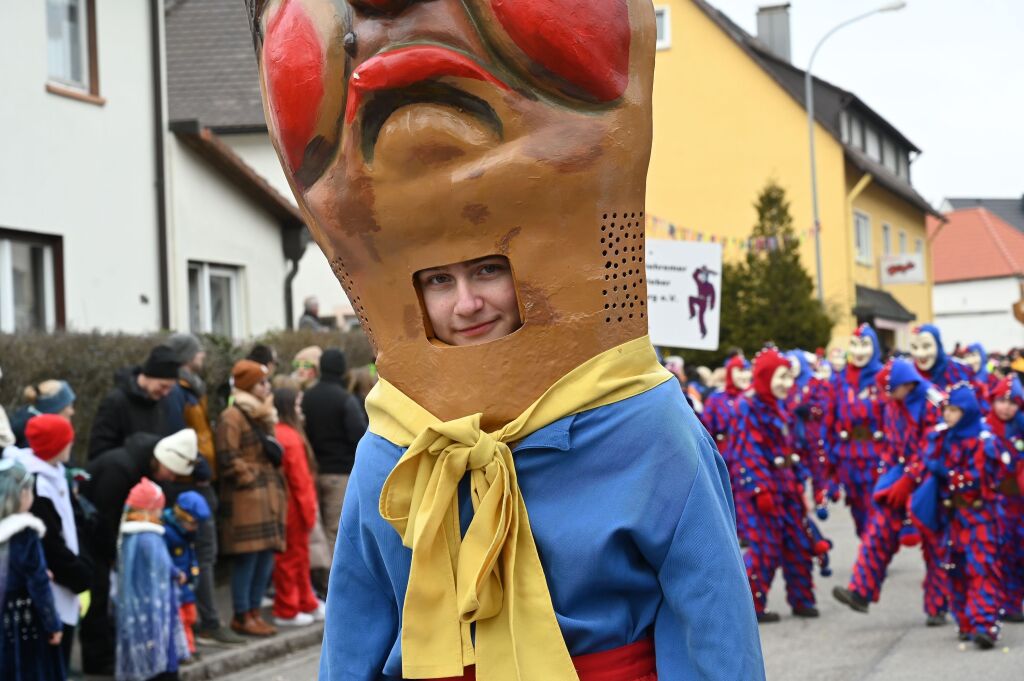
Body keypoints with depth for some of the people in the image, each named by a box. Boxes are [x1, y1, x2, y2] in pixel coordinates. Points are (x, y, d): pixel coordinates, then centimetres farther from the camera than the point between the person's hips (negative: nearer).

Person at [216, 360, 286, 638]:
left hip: (268, 496, 9)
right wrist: (250, 478, -13)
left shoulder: (263, 415, 22)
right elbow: (228, 459, -15)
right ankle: (242, 616, -1)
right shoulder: (232, 417, -8)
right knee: (247, 557, -7)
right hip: (245, 498, -9)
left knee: (266, 556, 8)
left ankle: (254, 611, 16)